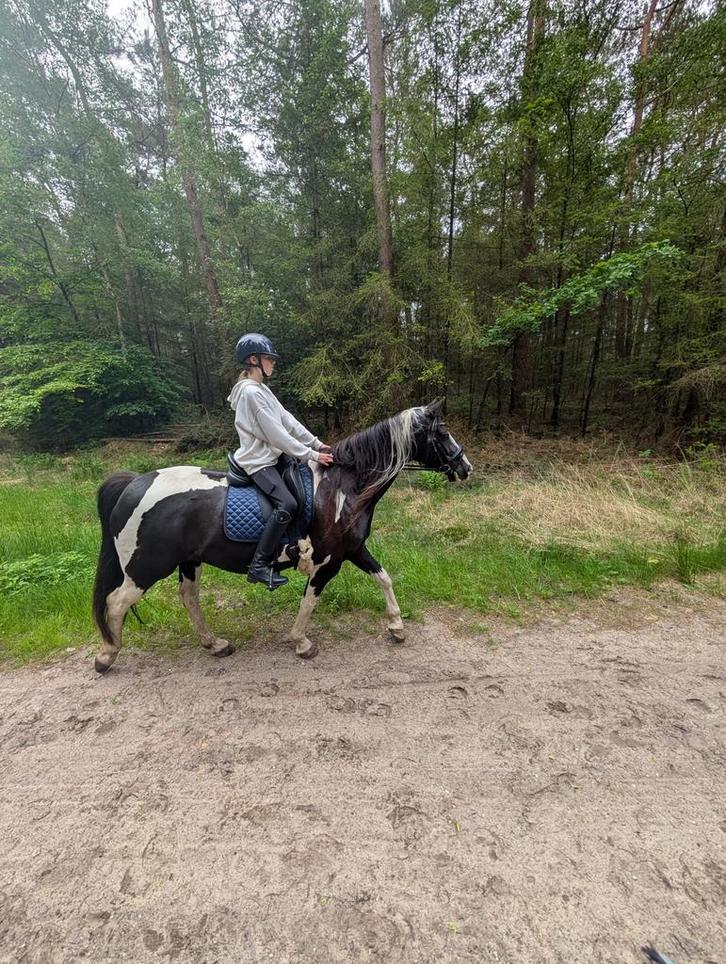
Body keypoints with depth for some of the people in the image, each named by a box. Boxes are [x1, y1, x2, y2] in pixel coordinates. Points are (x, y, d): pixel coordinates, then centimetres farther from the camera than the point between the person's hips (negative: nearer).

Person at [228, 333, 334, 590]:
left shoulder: (260, 389, 14)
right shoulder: (251, 392, -18)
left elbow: (288, 419, 9)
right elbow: (277, 434, -22)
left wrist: (317, 443, 3)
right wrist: (312, 455, -18)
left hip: (268, 456, 11)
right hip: (258, 462, -11)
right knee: (287, 504, -27)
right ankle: (259, 566, -18)